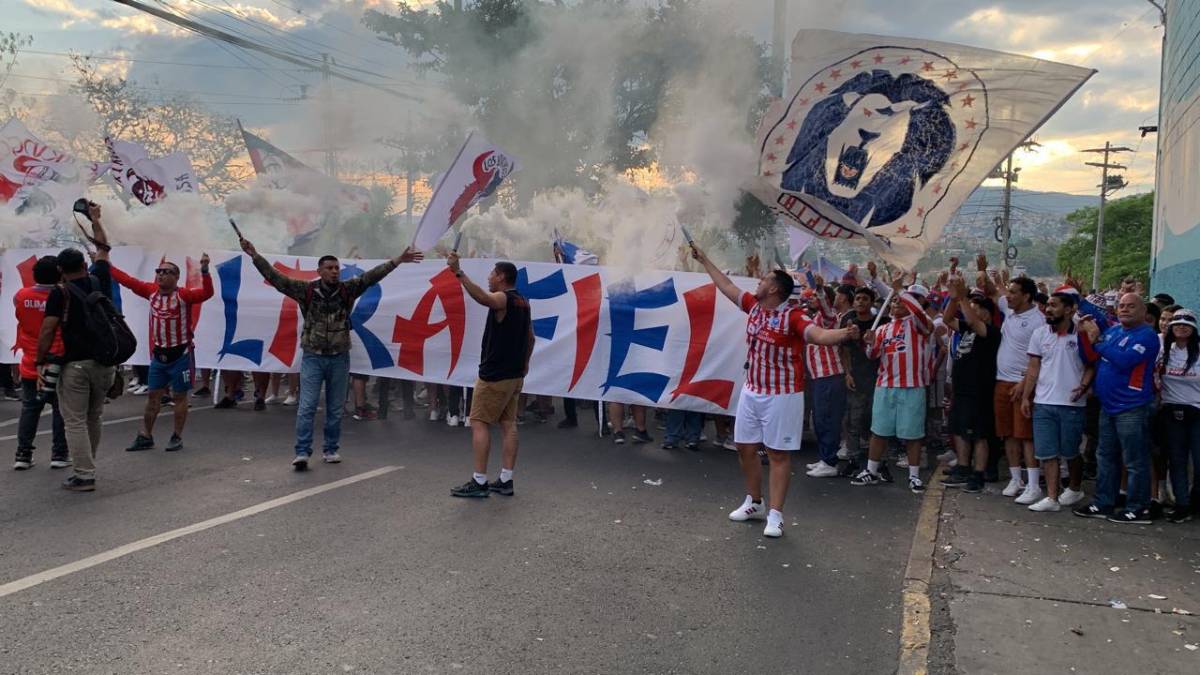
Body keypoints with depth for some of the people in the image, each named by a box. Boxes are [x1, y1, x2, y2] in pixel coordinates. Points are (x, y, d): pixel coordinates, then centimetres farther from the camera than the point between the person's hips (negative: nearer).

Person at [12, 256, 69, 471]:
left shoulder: (21, 296, -4)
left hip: (30, 366, 3)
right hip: (57, 365, -3)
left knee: (29, 409, 12)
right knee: (61, 409, 8)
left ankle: (23, 455, 13)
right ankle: (59, 455, 9)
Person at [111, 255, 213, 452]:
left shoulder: (184, 294, -14)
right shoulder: (151, 291, 2)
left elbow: (207, 293, -29)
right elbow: (128, 280, 8)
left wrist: (204, 271, -42)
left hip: (180, 355, -5)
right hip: (158, 355, 6)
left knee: (179, 397, 5)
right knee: (153, 395, 12)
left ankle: (177, 437, 15)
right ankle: (145, 437, 21)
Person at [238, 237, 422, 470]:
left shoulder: (347, 290, 0)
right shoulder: (306, 290, -3)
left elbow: (372, 276, -6)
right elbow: (275, 277, -5)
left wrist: (398, 260, -12)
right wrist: (255, 255, -11)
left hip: (339, 357, 2)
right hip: (313, 357, -2)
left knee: (336, 408, 9)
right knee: (307, 406, -5)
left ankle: (330, 450, 21)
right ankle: (302, 453, -2)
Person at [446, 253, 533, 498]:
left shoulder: (503, 299, -14)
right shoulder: (523, 302, 13)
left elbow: (482, 297, -38)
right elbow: (530, 336, 21)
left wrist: (458, 272, -45)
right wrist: (524, 362, 31)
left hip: (494, 374, -9)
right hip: (515, 374, 9)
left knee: (479, 423, -4)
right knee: (508, 424, 8)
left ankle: (479, 482, -5)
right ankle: (505, 480, 9)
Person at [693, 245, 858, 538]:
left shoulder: (793, 316, -18)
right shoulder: (754, 306, 3)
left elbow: (820, 335, -32)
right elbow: (727, 287, 17)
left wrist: (844, 334, -53)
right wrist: (704, 260, 25)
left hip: (782, 395, -8)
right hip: (751, 391, 8)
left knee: (778, 454, 0)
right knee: (745, 447, 15)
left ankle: (775, 515, 5)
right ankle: (754, 503, 32)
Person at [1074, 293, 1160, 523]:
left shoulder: (1146, 335, -11)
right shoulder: (1114, 330, 13)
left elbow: (1124, 361, -25)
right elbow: (1092, 357, 15)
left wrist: (1097, 339, -19)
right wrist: (1086, 334, 1)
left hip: (1132, 408, -8)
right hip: (1108, 406, 9)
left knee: (1135, 461, 0)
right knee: (1106, 456, 15)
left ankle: (1138, 509, 8)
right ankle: (1103, 504, 24)